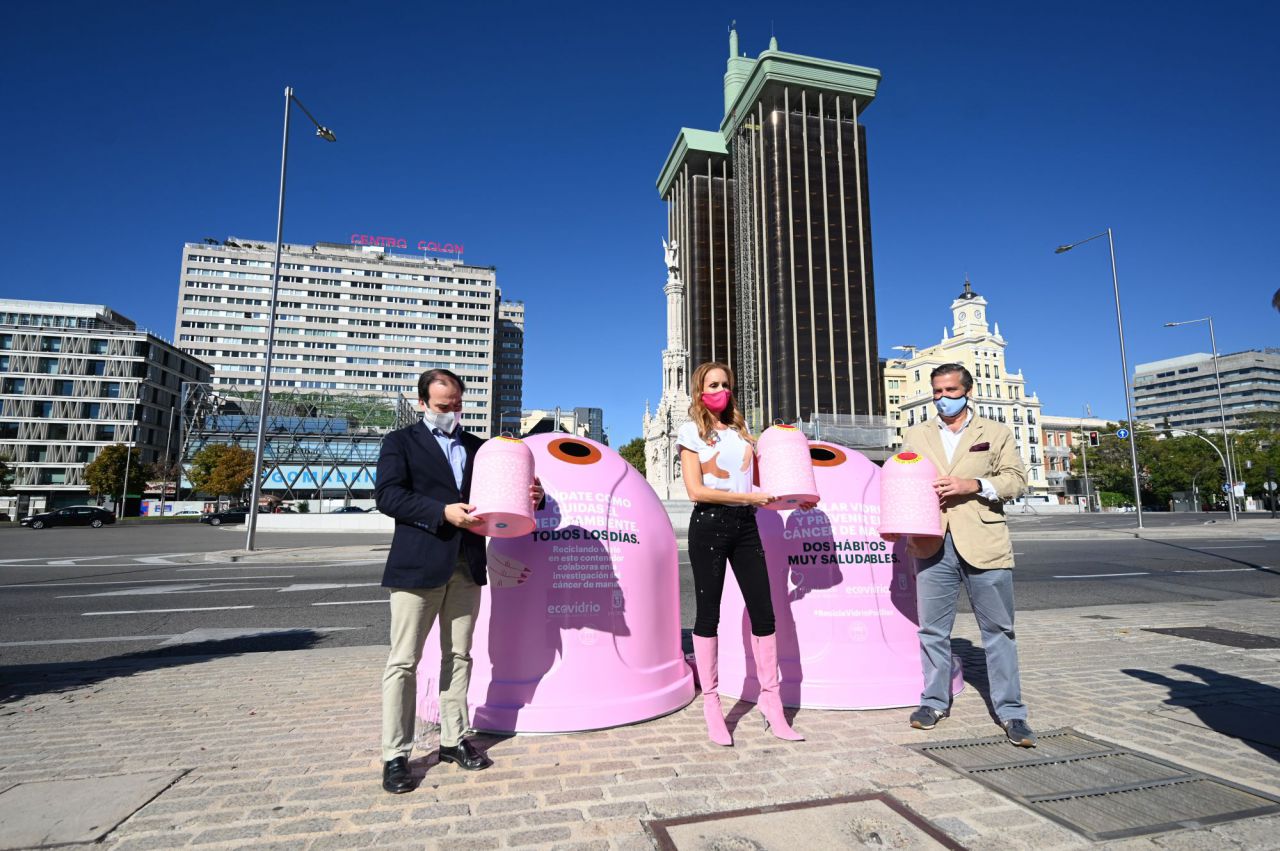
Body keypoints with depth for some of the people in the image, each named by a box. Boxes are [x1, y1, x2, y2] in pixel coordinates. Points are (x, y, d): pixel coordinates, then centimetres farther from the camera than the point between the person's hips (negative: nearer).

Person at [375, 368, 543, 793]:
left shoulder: (477, 447, 16)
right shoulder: (401, 442, 3)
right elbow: (387, 495, -10)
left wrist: (527, 497, -5)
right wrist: (443, 512, -22)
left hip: (467, 565, 4)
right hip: (418, 565, -4)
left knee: (459, 657, 12)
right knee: (404, 661, 1)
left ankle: (453, 739, 25)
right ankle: (395, 755, 13)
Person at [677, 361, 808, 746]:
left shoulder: (741, 429, 16)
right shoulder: (692, 431, -1)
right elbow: (695, 490, -12)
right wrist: (748, 497, -14)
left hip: (745, 525, 5)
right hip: (709, 526, -5)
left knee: (763, 612, 4)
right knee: (709, 614, 2)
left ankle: (771, 701, 17)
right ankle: (711, 706, 15)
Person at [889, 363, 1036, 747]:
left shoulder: (995, 432, 10)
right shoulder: (915, 435, 15)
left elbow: (1015, 478, 2)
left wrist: (972, 485, -13)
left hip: (984, 544, -1)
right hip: (933, 544, 2)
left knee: (998, 629, 5)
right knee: (933, 629, 8)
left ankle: (1010, 711, 17)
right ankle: (934, 701, 22)